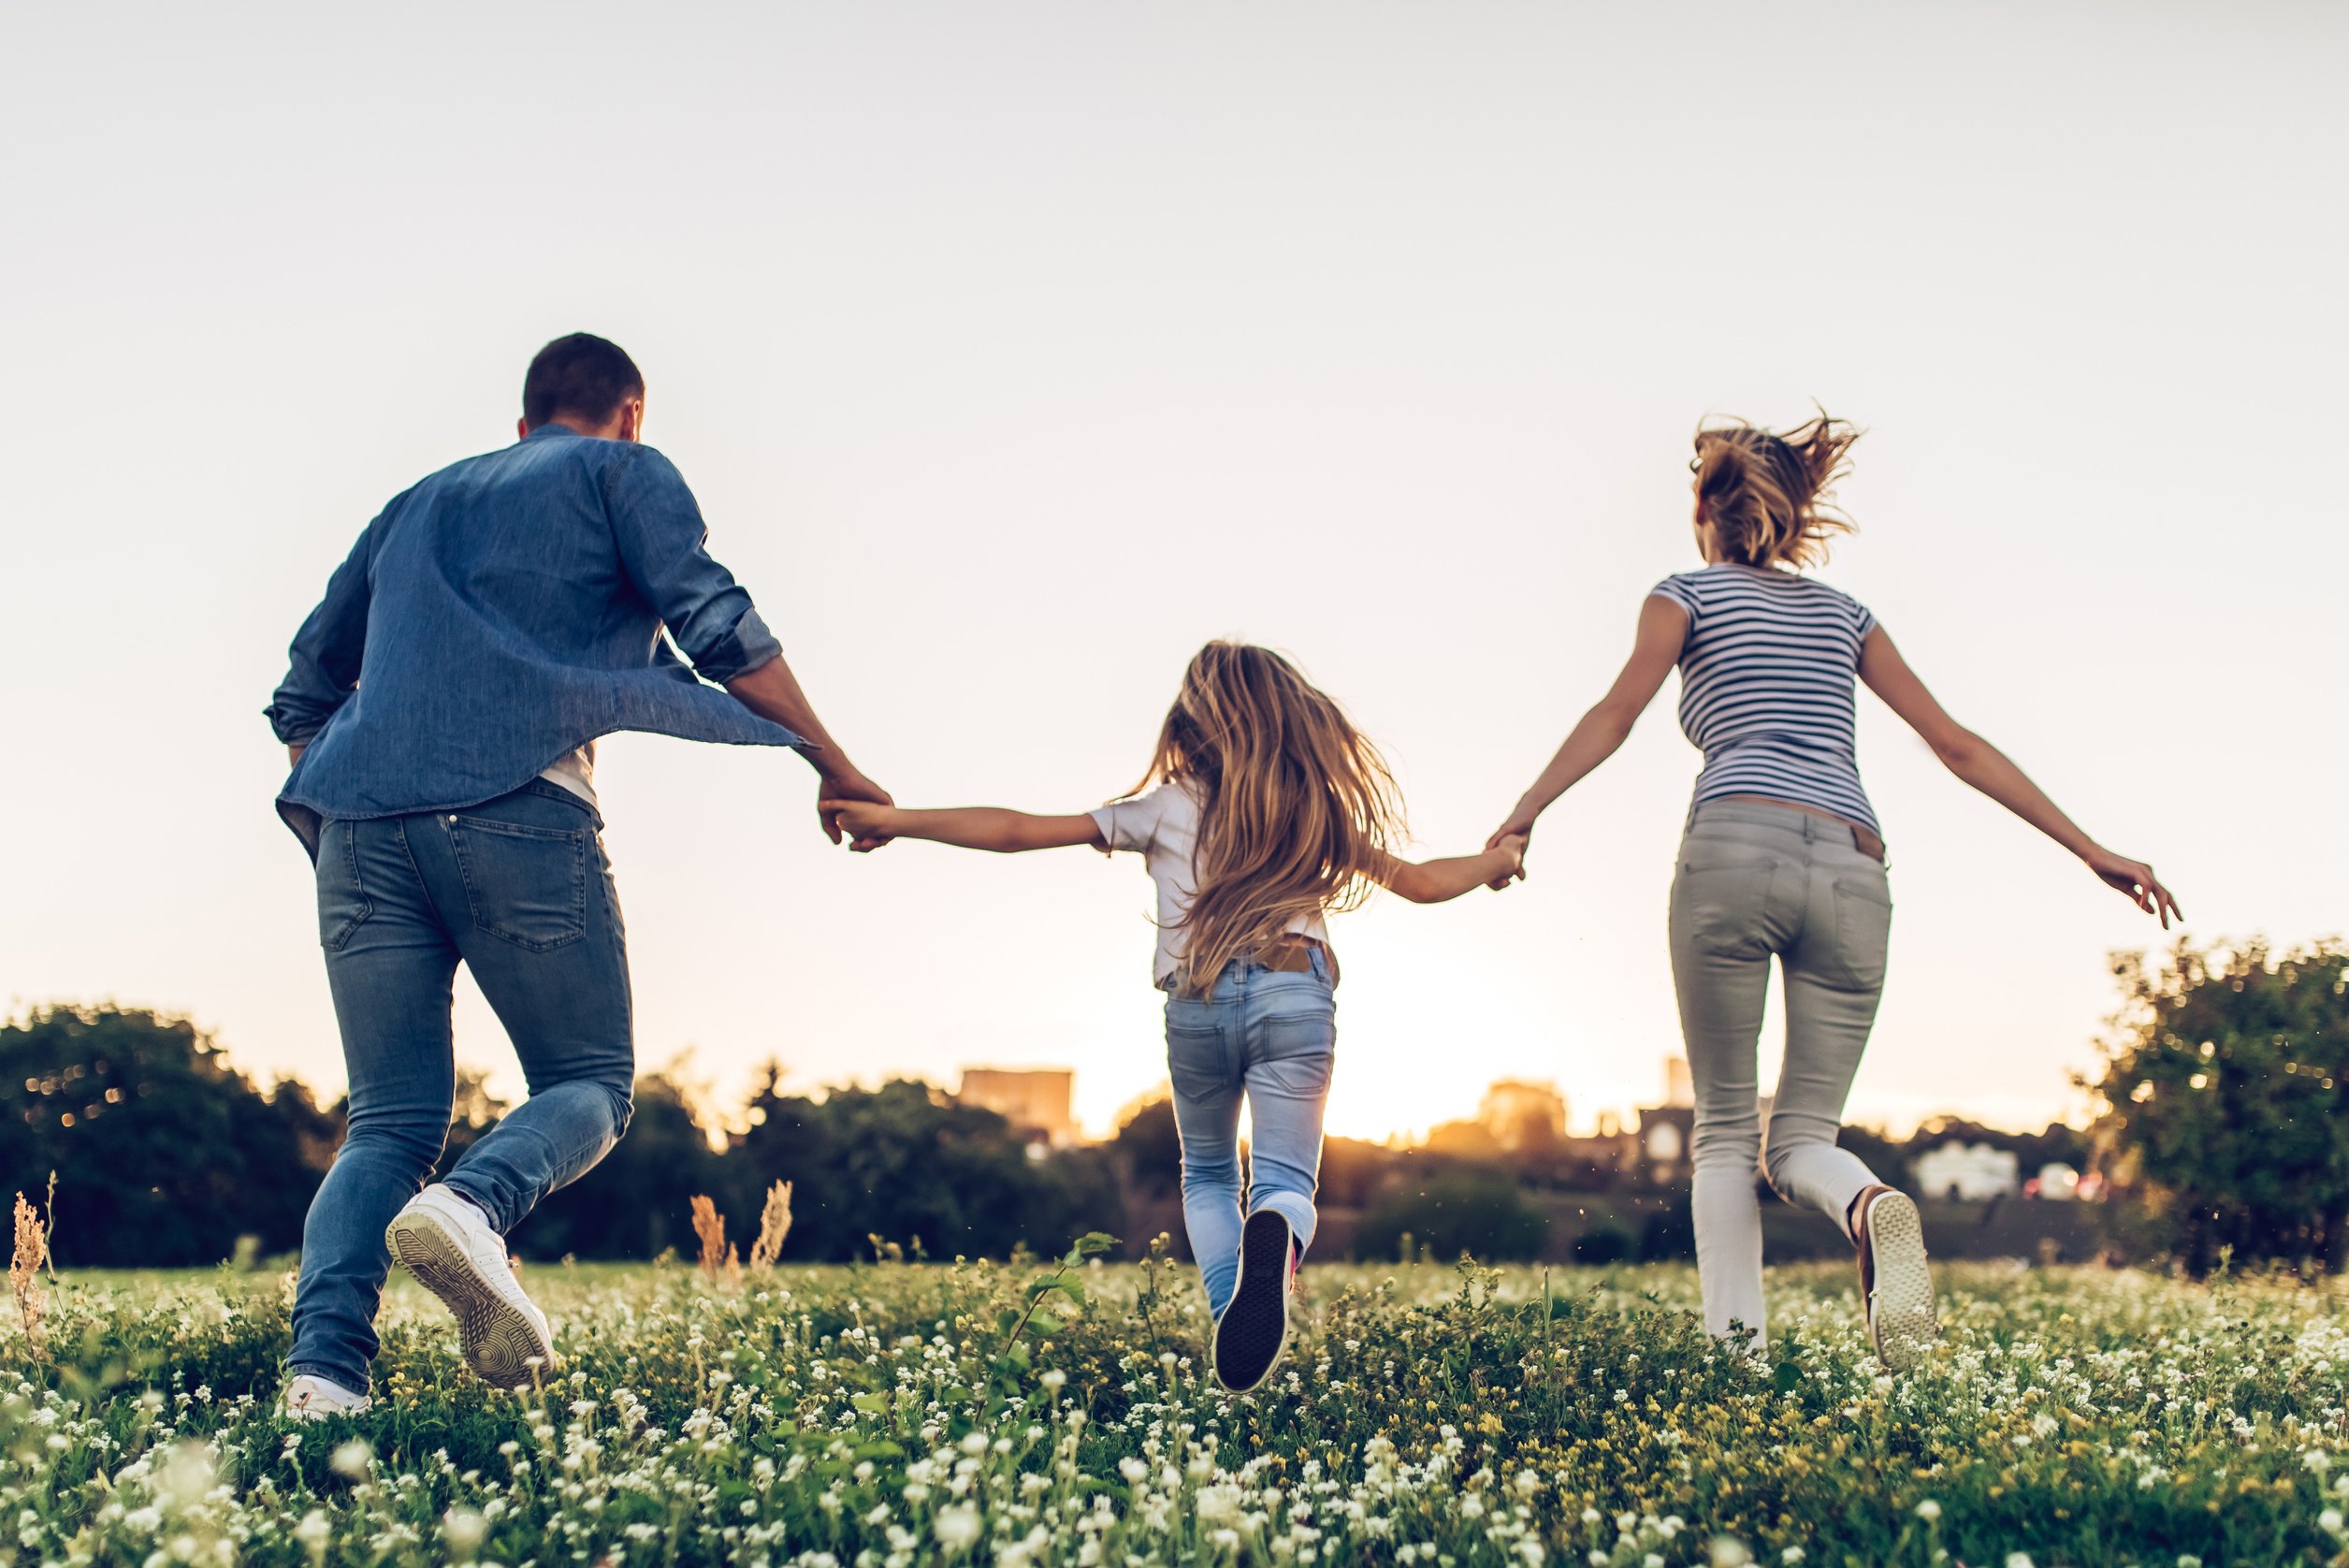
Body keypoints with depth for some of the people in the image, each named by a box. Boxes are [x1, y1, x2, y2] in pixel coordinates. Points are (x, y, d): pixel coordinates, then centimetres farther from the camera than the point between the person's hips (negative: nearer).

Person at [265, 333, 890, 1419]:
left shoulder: (417, 502, 33)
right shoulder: (623, 473, 17)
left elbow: (303, 693, 32)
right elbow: (718, 628, 1)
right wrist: (832, 766, 6)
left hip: (360, 826, 5)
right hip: (516, 805, -5)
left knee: (391, 1120, 7)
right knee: (589, 1081, 7)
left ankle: (323, 1366, -14)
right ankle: (475, 1205, -25)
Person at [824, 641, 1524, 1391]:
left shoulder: (1168, 808, 10)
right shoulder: (1315, 810, 16)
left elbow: (1019, 831, 7)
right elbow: (1420, 883, 25)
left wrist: (897, 821, 15)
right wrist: (1495, 861, 45)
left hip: (1198, 1003, 0)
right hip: (1294, 994, 0)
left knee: (1207, 1175, 21)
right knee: (1285, 1180, -3)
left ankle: (1231, 1316, -1)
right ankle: (1273, 1243, -41)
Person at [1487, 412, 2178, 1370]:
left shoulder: (1688, 593, 17)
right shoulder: (1844, 614, 28)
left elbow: (1620, 708, -2)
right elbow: (1957, 745, 21)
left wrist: (1524, 814, -9)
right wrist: (2089, 849, 21)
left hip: (1737, 850, -3)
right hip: (1851, 870, 3)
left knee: (1723, 1130, 6)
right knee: (1804, 1136, 7)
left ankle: (1735, 1352, -12)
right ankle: (1871, 1210, -29)